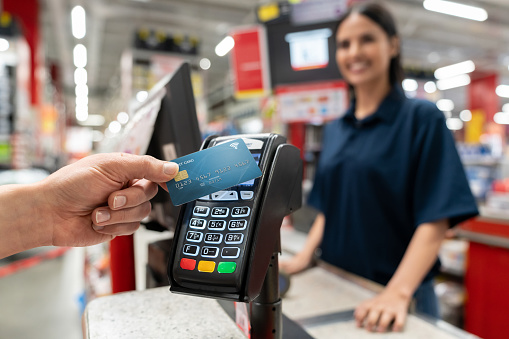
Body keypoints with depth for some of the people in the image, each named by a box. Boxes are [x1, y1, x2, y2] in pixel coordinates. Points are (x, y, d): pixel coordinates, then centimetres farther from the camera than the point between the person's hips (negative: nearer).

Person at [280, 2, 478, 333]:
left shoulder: (423, 118, -10)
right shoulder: (334, 131, 6)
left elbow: (435, 220, -16)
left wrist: (398, 294, -26)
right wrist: (305, 256, -4)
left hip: (394, 291, -4)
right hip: (335, 286, 5)